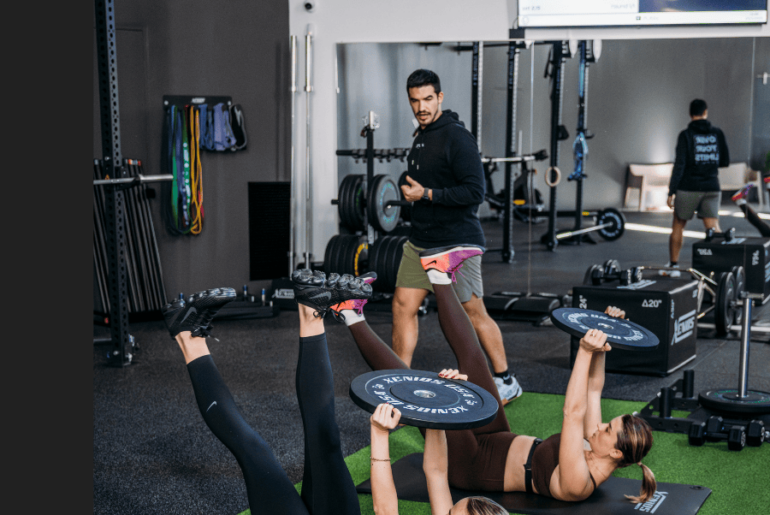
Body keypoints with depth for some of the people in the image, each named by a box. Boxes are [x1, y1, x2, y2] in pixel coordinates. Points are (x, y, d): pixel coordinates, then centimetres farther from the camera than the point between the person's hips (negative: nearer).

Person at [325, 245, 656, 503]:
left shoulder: (578, 482, -32)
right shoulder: (594, 452, -8)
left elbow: (573, 413, -45)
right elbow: (594, 389, 2)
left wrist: (586, 353, -50)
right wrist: (599, 348, -9)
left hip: (473, 466, -8)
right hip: (497, 442, 8)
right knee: (471, 357, 2)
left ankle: (354, 316, 0)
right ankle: (441, 277, 17)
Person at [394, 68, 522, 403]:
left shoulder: (457, 137, -16)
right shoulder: (421, 136, 12)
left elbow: (474, 192, -22)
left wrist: (426, 195, -20)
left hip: (456, 245, -8)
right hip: (420, 242, 8)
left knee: (474, 315, 3)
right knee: (403, 305, 2)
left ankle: (506, 382, 19)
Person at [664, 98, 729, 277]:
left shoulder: (686, 135, -7)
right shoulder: (717, 133, 3)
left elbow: (679, 165, -13)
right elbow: (725, 161, 10)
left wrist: (671, 192, -11)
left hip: (689, 188, -2)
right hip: (712, 187, 3)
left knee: (678, 226, 13)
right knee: (713, 228, 0)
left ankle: (673, 266, 18)